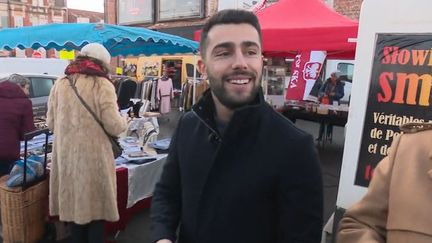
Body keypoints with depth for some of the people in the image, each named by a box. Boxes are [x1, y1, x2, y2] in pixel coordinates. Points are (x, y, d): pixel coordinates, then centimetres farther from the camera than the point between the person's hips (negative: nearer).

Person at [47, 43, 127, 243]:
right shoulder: (102, 84, -9)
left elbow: (50, 123, 11)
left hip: (66, 155, 5)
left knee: (73, 204, 18)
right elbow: (114, 126, -13)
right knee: (94, 205, 10)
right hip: (93, 156, -4)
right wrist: (123, 121, 8)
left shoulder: (60, 84, 6)